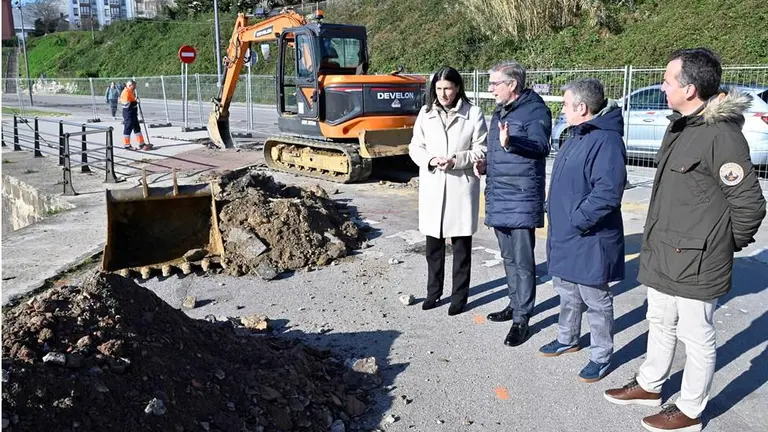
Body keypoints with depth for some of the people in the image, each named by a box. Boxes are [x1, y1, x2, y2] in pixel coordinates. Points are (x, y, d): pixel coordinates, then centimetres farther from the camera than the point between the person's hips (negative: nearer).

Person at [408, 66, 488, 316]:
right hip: (432, 185, 3)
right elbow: (415, 148, 6)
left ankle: (459, 295, 19)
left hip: (461, 185, -3)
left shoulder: (473, 114, -5)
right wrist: (430, 160, -13)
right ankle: (433, 291, 28)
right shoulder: (426, 113, 4)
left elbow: (481, 150, -4)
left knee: (461, 244, 6)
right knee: (433, 244, 12)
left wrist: (456, 160, -18)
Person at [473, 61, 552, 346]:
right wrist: (486, 165, 10)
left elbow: (540, 146, -23)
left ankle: (522, 318, 3)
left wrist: (510, 142, -38)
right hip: (498, 196, 9)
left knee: (522, 260, -4)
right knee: (508, 257, 17)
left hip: (522, 196, -9)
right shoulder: (500, 112, 18)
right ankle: (515, 304, 30)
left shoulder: (535, 110, -9)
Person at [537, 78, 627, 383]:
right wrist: (554, 213, 15)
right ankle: (567, 339, 40)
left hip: (588, 239, -10)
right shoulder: (576, 136, 12)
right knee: (567, 292, 22)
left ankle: (601, 356, 19)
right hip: (564, 235, 10)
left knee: (595, 300, 5)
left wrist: (577, 220, -25)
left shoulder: (606, 141, -21)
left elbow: (607, 192, -30)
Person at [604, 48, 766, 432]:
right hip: (662, 253, 9)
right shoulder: (680, 124, 8)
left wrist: (730, 244, -4)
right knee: (660, 323, 23)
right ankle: (649, 386, 42)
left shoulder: (721, 135, -21)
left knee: (696, 336, 8)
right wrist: (657, 237, 15)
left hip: (696, 260, -9)